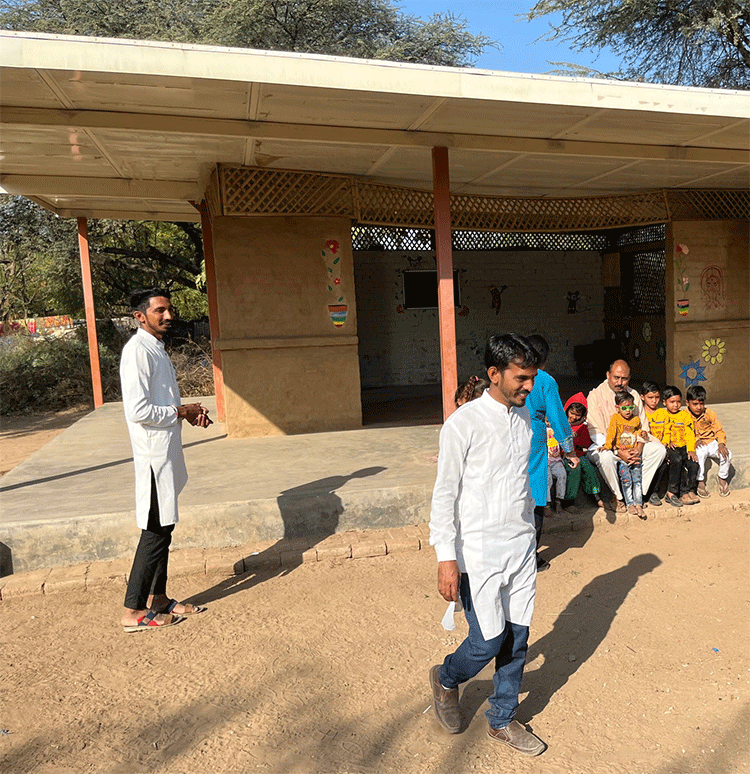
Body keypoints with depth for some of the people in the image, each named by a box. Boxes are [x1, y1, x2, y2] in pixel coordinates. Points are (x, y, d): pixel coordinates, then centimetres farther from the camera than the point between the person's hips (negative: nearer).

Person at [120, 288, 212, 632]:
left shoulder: (156, 348, 15)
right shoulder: (137, 350, -16)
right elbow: (138, 411, -24)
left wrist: (189, 412, 6)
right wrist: (181, 412, -13)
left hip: (166, 452, 10)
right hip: (153, 453, -10)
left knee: (163, 528, 15)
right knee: (155, 530, -3)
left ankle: (158, 599, 27)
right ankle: (133, 611, 9)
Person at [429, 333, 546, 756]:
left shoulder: (525, 416, 5)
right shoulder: (463, 424, -15)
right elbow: (445, 494, -13)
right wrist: (446, 559, -15)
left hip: (522, 547, 6)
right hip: (480, 552, -6)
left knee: (517, 638, 12)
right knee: (488, 642, 0)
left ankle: (503, 720, 33)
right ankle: (446, 679, 32)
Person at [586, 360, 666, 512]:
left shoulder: (633, 395, 7)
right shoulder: (596, 395, -10)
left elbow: (643, 427, 7)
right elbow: (595, 432, -17)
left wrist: (638, 448, -12)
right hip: (603, 446, -5)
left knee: (659, 449, -15)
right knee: (606, 457, -37)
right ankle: (617, 497, -12)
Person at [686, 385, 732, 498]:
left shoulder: (710, 414, 2)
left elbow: (719, 430, 3)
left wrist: (721, 444, -15)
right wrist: (695, 441, -23)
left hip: (711, 443, 3)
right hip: (695, 446, -3)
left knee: (727, 454, -25)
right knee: (700, 453, -37)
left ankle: (722, 479, 2)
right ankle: (700, 482, -20)